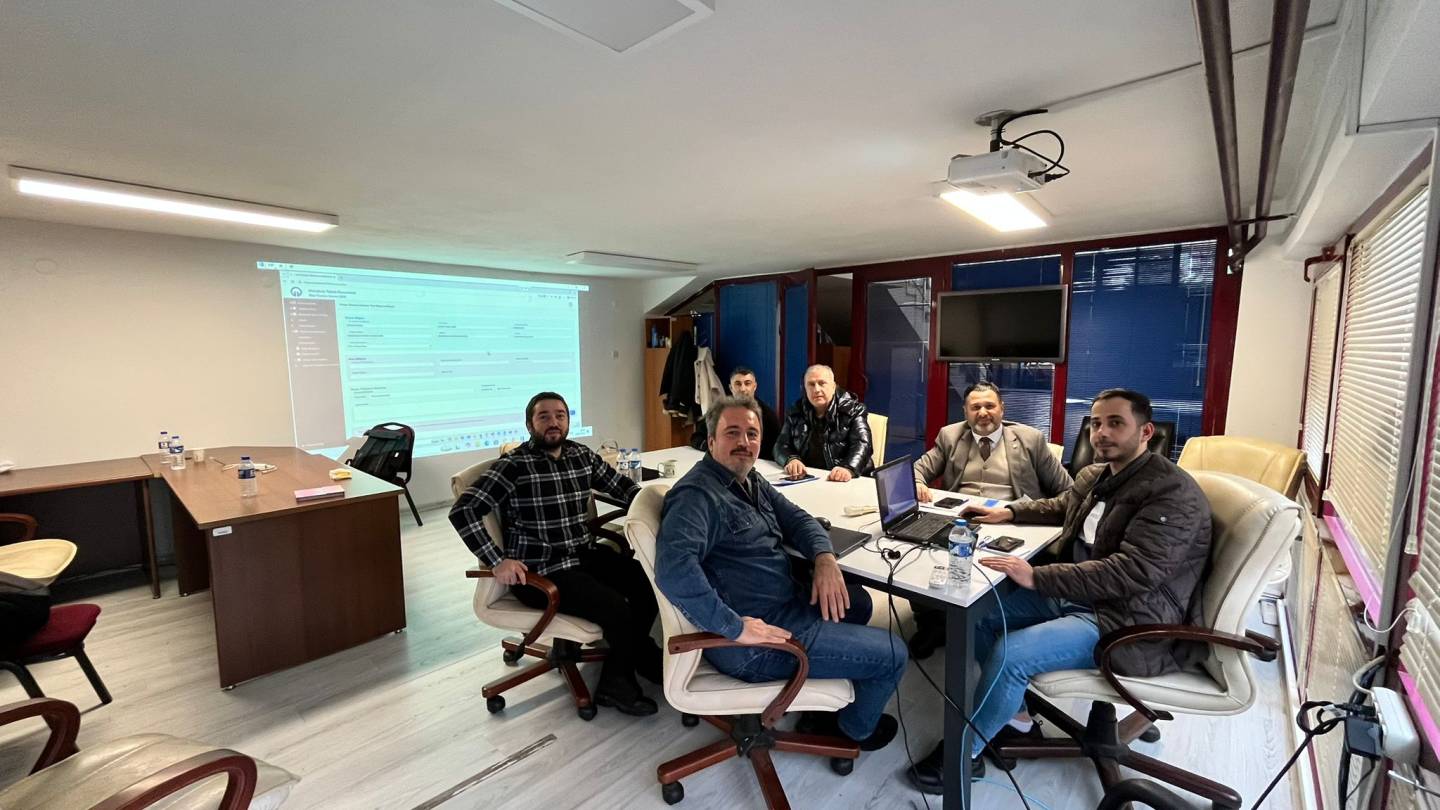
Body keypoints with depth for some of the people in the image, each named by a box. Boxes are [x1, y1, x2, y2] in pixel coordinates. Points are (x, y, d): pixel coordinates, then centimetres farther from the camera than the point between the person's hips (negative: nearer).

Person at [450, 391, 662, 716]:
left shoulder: (582, 456, 7)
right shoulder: (514, 465, -11)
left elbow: (622, 485, 19)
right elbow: (463, 512, -15)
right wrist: (497, 561, -21)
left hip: (585, 556, 7)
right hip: (540, 571, -6)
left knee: (650, 585, -13)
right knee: (616, 608, -24)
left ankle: (615, 681, 3)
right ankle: (647, 663, 10)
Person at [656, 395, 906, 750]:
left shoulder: (750, 480, 8)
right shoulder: (697, 494, -24)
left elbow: (796, 519, 13)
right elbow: (674, 571, -38)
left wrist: (825, 558, -6)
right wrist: (736, 627, -32)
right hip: (752, 638, -10)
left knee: (857, 601, 26)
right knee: (892, 654, -1)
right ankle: (857, 727, 31)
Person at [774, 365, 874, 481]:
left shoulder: (853, 410, 0)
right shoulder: (795, 411, 10)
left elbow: (862, 445, -14)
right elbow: (781, 445, 7)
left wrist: (848, 469, -36)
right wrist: (791, 460, -18)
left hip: (842, 481, -2)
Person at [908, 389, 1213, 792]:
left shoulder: (1172, 493, -19)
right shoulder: (1094, 475, 8)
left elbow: (1133, 572, -29)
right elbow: (1061, 507, 31)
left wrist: (1036, 577, -33)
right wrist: (1007, 512, 18)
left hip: (1127, 618, -9)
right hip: (1076, 595, 9)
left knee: (1010, 654, -25)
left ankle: (965, 752, 0)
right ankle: (1015, 719, 16)